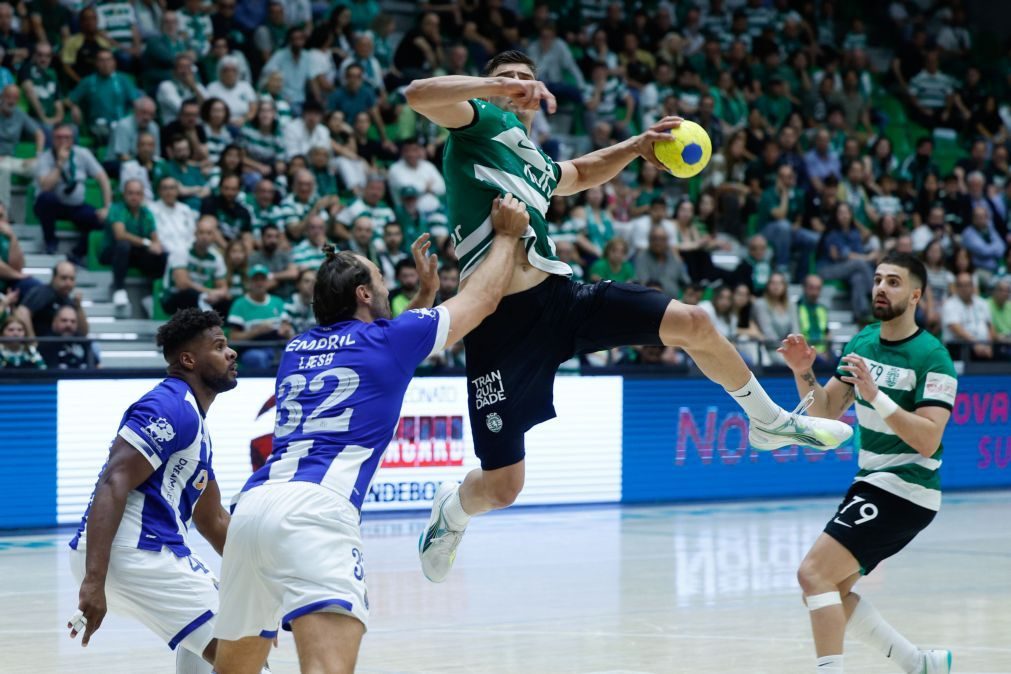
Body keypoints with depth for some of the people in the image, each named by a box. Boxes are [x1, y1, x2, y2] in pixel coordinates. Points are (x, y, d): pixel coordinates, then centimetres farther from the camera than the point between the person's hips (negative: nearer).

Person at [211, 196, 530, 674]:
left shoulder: (297, 349, 28)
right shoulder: (389, 339, 11)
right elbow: (484, 297, 25)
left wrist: (426, 291, 53)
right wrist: (507, 233, 41)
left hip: (252, 504, 7)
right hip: (313, 510, -7)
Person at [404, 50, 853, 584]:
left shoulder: (537, 165, 25)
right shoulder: (481, 122, 5)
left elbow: (583, 172, 48)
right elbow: (418, 94, -15)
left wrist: (637, 145, 31)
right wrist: (498, 85, -20)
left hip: (559, 295, 7)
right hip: (500, 319, -7)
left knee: (693, 324, -4)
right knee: (501, 487, -4)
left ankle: (769, 421, 21)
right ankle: (450, 511, 34)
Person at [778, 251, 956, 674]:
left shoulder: (931, 357, -14)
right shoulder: (862, 343, 9)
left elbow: (928, 440, -22)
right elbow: (825, 411, 12)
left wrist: (875, 395, -30)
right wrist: (803, 372, -6)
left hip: (904, 489, -9)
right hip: (872, 483, 9)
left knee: (814, 573, -20)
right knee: (831, 595, 11)